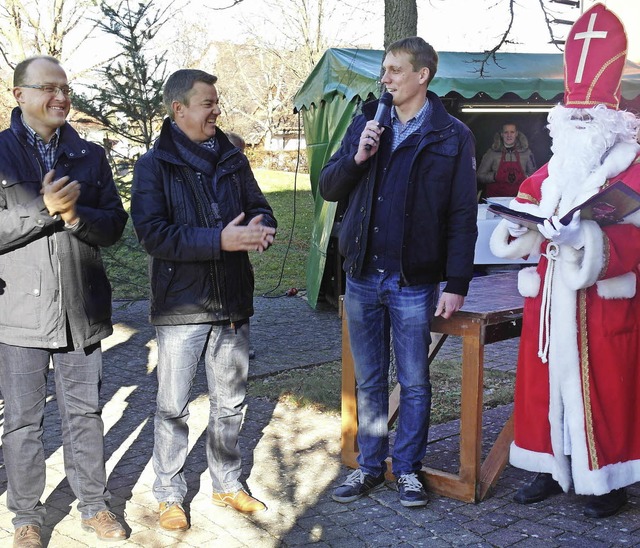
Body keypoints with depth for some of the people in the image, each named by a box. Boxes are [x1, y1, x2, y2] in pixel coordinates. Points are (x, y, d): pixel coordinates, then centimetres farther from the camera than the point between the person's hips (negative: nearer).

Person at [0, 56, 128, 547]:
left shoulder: (90, 156, 10)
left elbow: (115, 225, 5)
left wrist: (77, 215, -14)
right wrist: (45, 210, -18)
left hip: (81, 308, 3)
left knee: (85, 413, 12)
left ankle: (95, 506, 27)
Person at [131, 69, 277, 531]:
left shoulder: (233, 160, 9)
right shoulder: (154, 166, -7)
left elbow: (260, 209, 14)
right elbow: (152, 233, -18)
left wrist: (260, 228, -11)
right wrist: (220, 240, -25)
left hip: (233, 303, 5)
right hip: (181, 306, -4)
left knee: (230, 404, 15)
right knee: (173, 407, 5)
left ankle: (227, 483, 33)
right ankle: (170, 494, 23)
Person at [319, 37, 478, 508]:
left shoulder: (452, 137, -4)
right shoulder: (366, 124, 7)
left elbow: (462, 216, -6)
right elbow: (329, 189, 8)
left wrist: (457, 284, -11)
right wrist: (356, 157, -10)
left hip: (413, 283, -4)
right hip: (362, 278, 4)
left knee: (414, 382, 8)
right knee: (369, 381, 14)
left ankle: (409, 468, 24)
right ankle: (370, 465, 27)